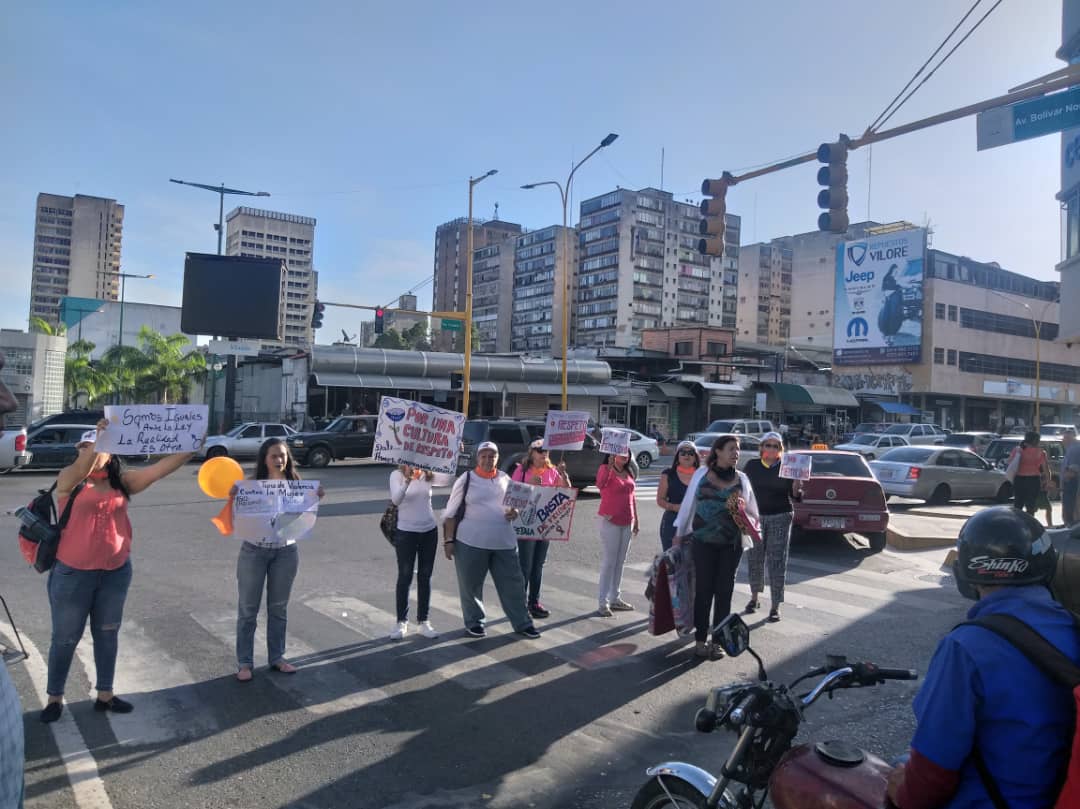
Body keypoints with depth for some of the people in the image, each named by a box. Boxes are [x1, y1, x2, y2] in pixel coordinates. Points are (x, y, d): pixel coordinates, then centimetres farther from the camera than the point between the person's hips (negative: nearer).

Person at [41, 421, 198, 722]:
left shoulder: (123, 480, 0)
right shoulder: (68, 478, -8)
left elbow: (161, 468, -10)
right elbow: (82, 468, -31)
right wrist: (98, 437, -49)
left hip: (116, 571, 3)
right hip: (73, 573, -3)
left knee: (107, 634, 15)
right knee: (65, 637, 11)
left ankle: (105, 694, 29)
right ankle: (54, 697, 29)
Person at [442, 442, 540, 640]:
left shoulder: (505, 479, 9)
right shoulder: (466, 480, -2)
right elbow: (451, 513, 0)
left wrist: (515, 512, -1)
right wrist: (448, 540, -5)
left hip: (504, 542, 3)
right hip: (471, 542, -3)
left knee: (513, 583, 6)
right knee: (471, 586, 7)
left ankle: (522, 623, 19)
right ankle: (475, 622, 26)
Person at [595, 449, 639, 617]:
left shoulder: (628, 472, 10)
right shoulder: (605, 469, -12)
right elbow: (600, 484, -34)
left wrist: (635, 519, 16)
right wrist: (609, 466, -48)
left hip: (626, 522, 7)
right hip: (609, 521, -7)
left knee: (620, 561, 12)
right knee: (609, 561, -6)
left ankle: (615, 598, 22)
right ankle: (603, 603, -1)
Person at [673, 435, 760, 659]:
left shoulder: (742, 479, 6)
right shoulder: (702, 474, 1)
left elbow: (753, 514, 12)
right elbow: (688, 504, 8)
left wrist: (742, 509, -10)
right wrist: (680, 534, 10)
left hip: (731, 544, 2)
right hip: (703, 542, -2)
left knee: (724, 591, 5)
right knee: (703, 590, 2)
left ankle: (717, 640, 14)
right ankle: (700, 639, 13)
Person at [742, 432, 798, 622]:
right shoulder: (752, 466, 5)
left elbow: (793, 494, 0)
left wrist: (796, 482, -18)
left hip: (780, 518, -2)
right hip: (755, 516, 2)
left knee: (777, 561, -2)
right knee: (754, 559, 8)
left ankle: (775, 606, 4)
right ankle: (754, 598, 27)